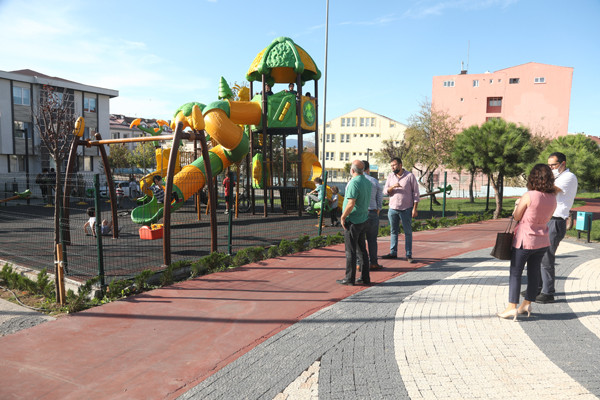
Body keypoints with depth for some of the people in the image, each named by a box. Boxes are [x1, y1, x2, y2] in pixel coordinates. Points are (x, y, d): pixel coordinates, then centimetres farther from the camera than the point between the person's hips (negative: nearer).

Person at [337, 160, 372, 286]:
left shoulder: (354, 183, -19)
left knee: (350, 251, 0)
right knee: (362, 249, 14)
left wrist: (343, 217, -14)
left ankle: (349, 278, 7)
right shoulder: (367, 182, 9)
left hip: (353, 221, -8)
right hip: (364, 219, 8)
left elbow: (351, 204, -23)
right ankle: (365, 278, 18)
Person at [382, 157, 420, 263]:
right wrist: (392, 187, -19)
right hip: (393, 208, 4)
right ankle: (393, 252, 19)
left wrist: (415, 209, -9)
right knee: (393, 231, 10)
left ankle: (409, 255, 9)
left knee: (408, 232, 2)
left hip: (406, 209, -4)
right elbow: (385, 191, 3)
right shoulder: (390, 176, 7)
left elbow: (415, 193, -3)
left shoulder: (410, 176, -4)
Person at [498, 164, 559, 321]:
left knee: (515, 273, 2)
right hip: (542, 241, 6)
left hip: (524, 240, -6)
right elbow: (547, 218, 12)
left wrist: (517, 204, 7)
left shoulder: (528, 196, -20)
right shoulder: (552, 198, -1)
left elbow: (516, 217, -10)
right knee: (533, 272, 15)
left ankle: (512, 307, 3)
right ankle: (527, 304, 26)